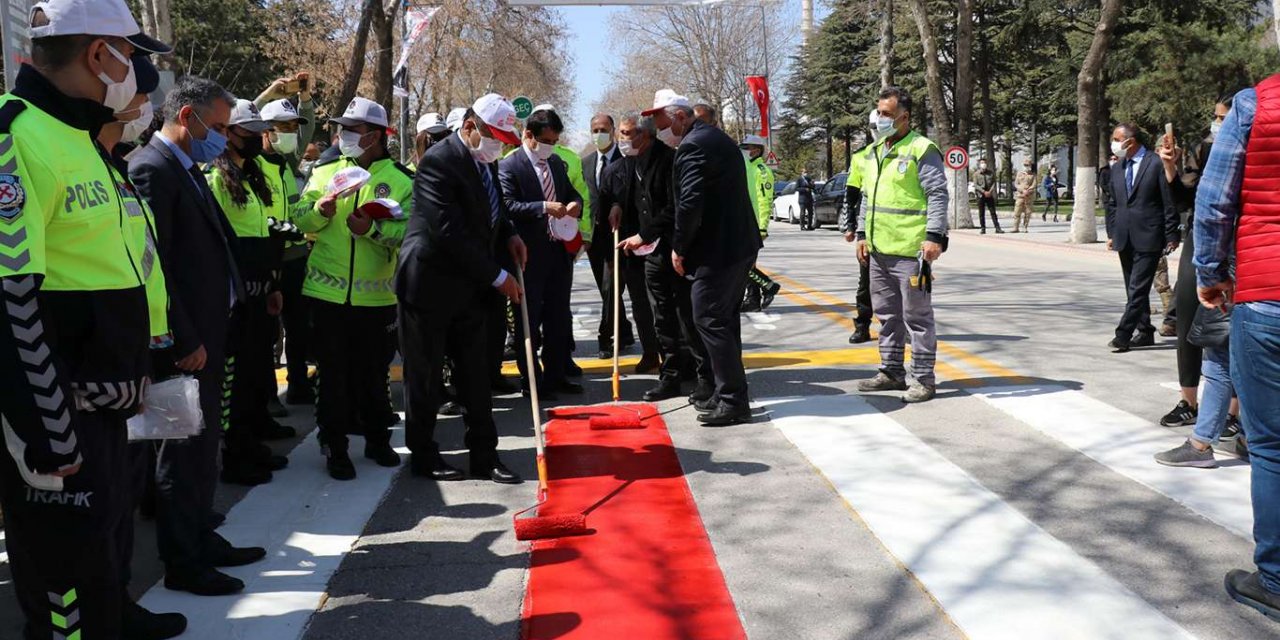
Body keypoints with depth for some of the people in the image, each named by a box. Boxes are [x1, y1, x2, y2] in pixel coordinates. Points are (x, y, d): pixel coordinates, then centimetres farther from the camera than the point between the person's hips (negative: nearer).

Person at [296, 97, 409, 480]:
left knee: (374, 373, 11)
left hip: (376, 296, -1)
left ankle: (377, 438, 28)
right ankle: (334, 446, 17)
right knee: (333, 373, 6)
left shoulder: (402, 180, 1)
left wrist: (372, 228, -23)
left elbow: (408, 232, -8)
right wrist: (321, 210, -17)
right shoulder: (325, 172, 8)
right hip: (327, 292, 1)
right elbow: (301, 222, 4)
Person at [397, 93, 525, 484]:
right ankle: (423, 455, 19)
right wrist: (497, 277, -20)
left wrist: (509, 235, 3)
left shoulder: (486, 161, 9)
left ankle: (484, 456, 16)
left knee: (475, 375, 10)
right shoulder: (438, 162, -18)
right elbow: (450, 231, -24)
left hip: (470, 288, 8)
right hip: (431, 286, -8)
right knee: (424, 377, 6)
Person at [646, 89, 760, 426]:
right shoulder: (718, 138, 18)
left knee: (710, 321, -5)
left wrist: (678, 247, -10)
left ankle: (734, 401, -1)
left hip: (717, 250, -10)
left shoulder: (692, 146, -14)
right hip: (740, 244, 10)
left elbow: (690, 202, -23)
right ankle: (728, 394, 22)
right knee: (724, 320, 15)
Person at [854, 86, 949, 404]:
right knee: (887, 315, 16)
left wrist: (934, 236, -19)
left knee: (917, 316, -2)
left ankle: (924, 378, 6)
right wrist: (863, 234, 18)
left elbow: (938, 195, -13)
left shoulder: (921, 150, -9)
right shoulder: (874, 152, 16)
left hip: (910, 250, -8)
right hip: (878, 250, 8)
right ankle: (891, 371, 28)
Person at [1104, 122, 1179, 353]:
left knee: (1138, 288, -9)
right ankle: (1145, 332, 21)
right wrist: (1111, 233, 12)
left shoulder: (1156, 164, -7)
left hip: (1148, 238, -7)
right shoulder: (1117, 169, 13)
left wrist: (1171, 236, -8)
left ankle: (1123, 335, -11)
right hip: (1125, 239, 7)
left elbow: (1169, 203, -7)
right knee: (1134, 289, 11)